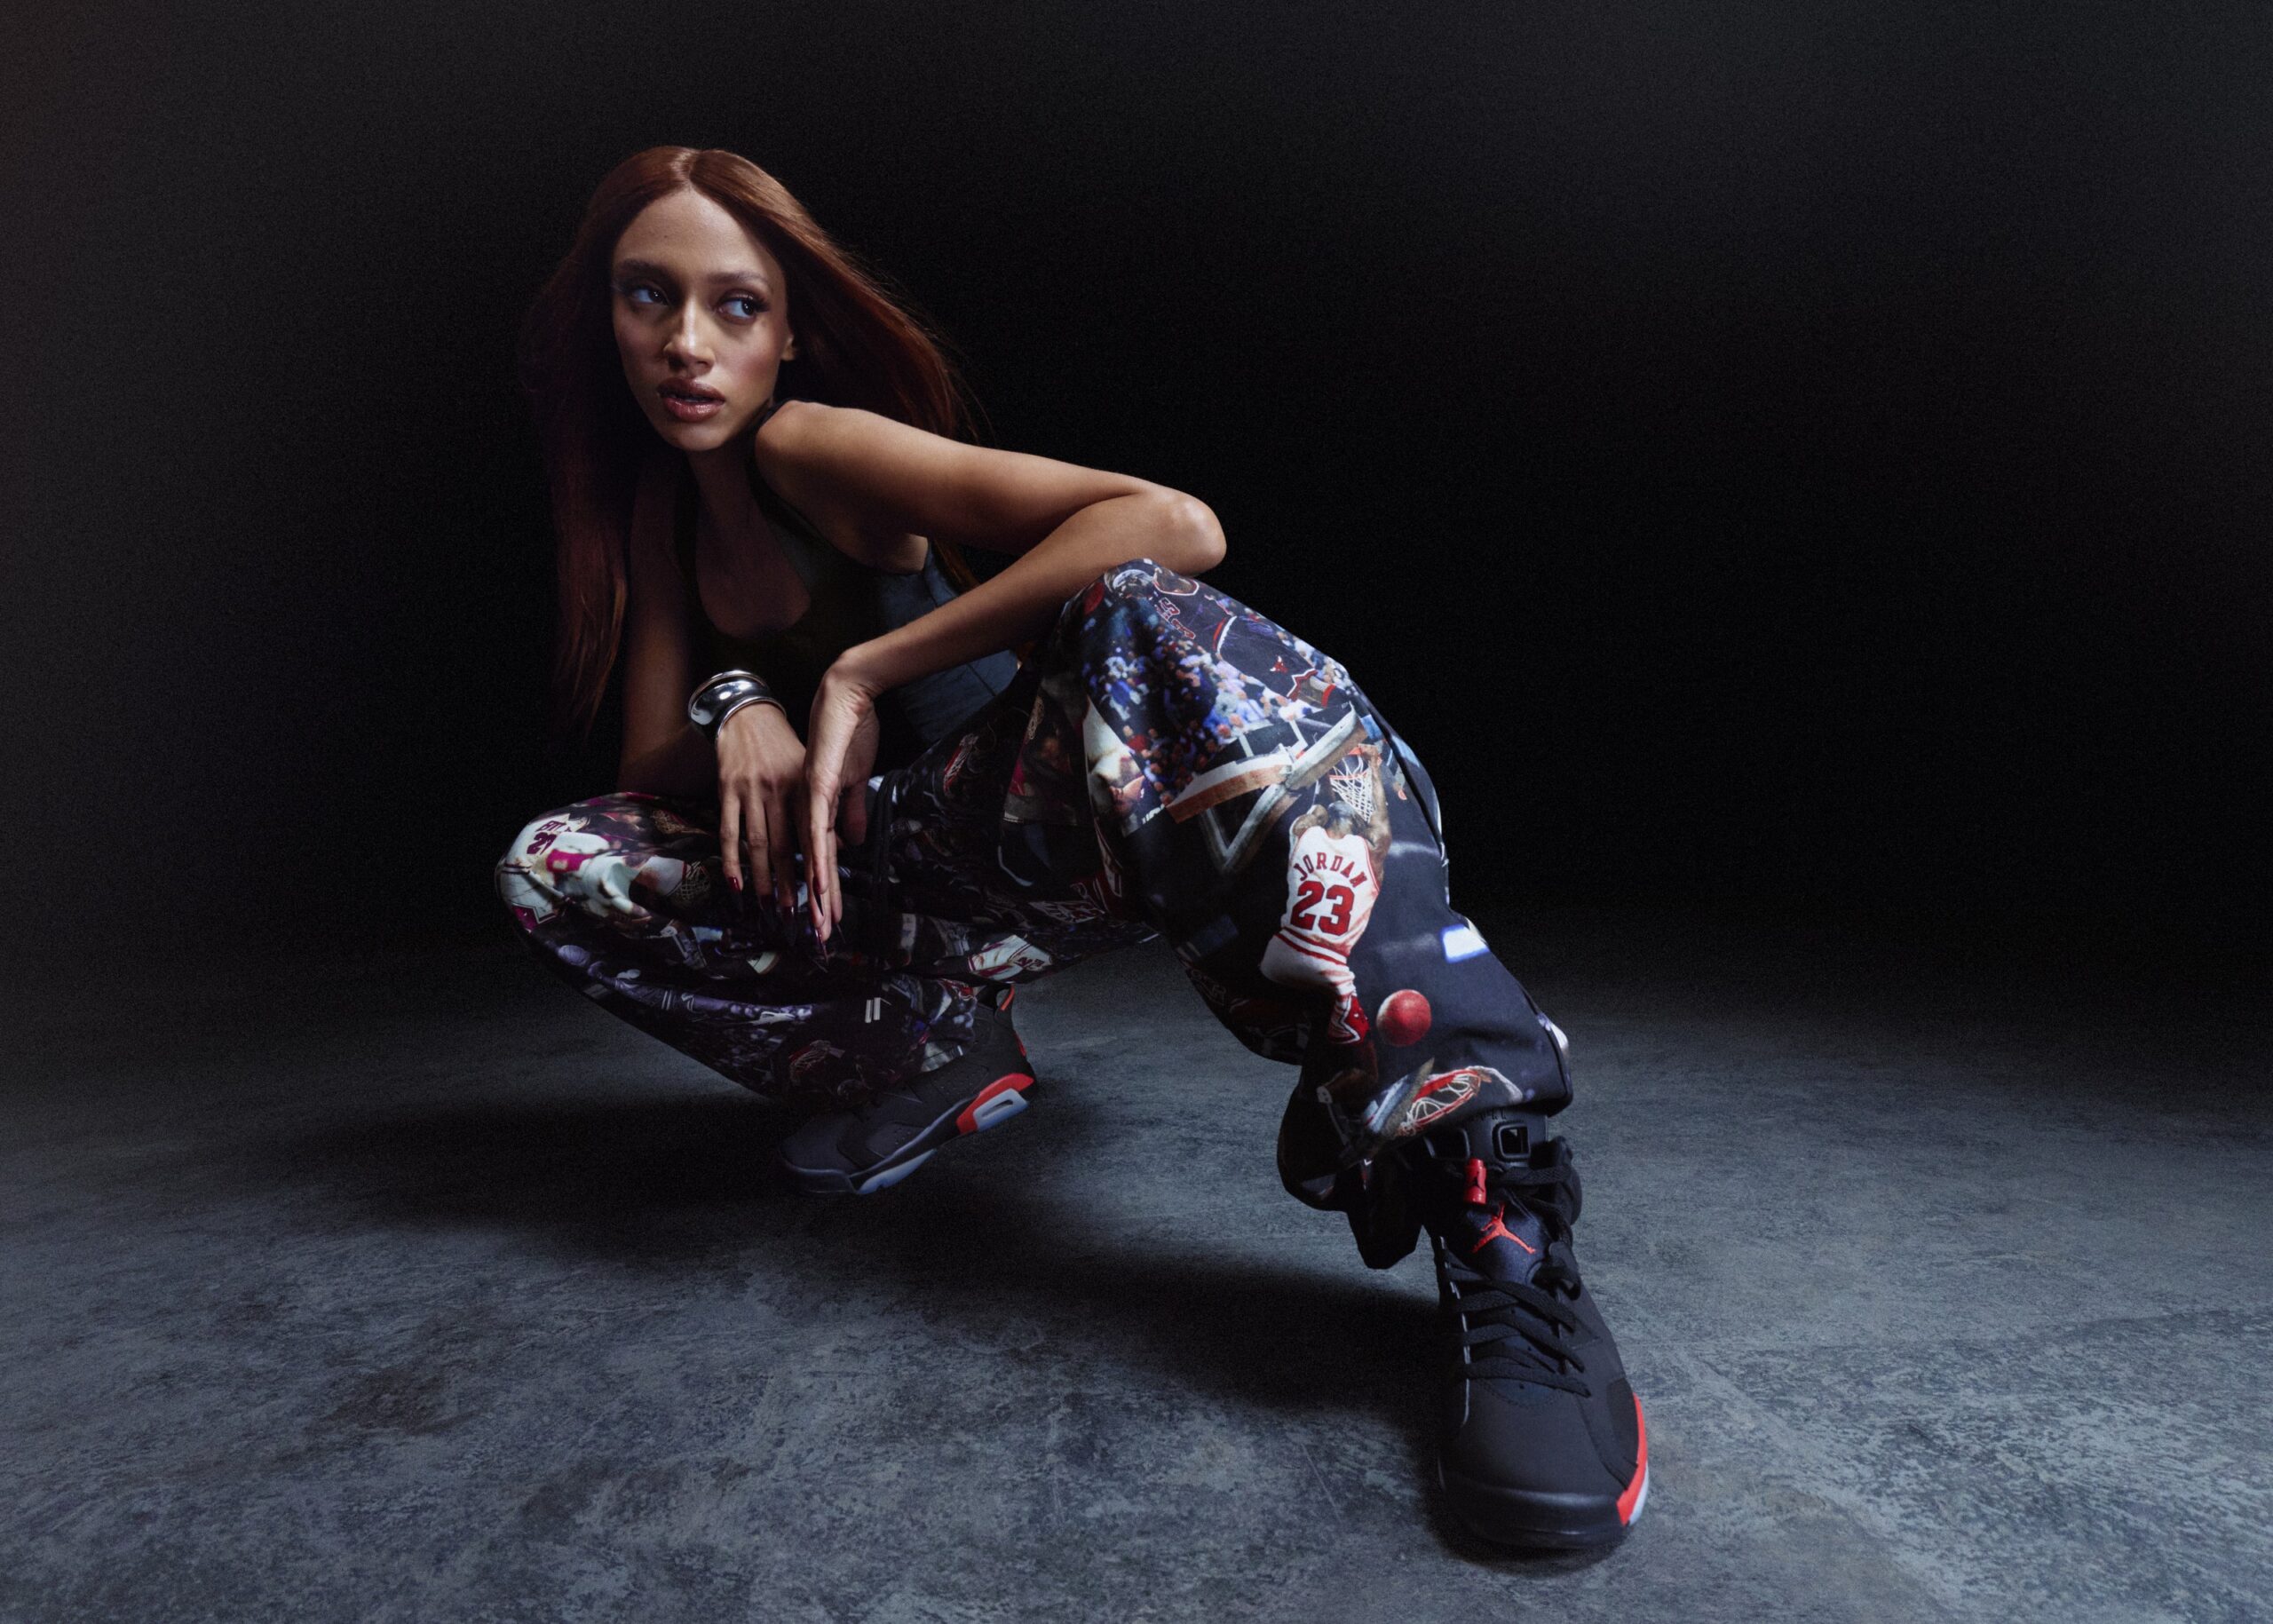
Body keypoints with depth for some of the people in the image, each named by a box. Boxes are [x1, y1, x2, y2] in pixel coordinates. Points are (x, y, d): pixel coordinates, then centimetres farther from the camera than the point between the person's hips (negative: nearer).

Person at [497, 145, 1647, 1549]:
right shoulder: (653, 504, 9)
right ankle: (935, 1058, 4)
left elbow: (1175, 525, -28)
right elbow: (654, 782, 6)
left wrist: (861, 671, -25)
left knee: (1147, 615, -36)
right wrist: (731, 708, -18)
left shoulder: (807, 446, -12)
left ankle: (1485, 1191, -42)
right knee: (551, 868, -3)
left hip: (1046, 836, -6)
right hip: (893, 884, 6)